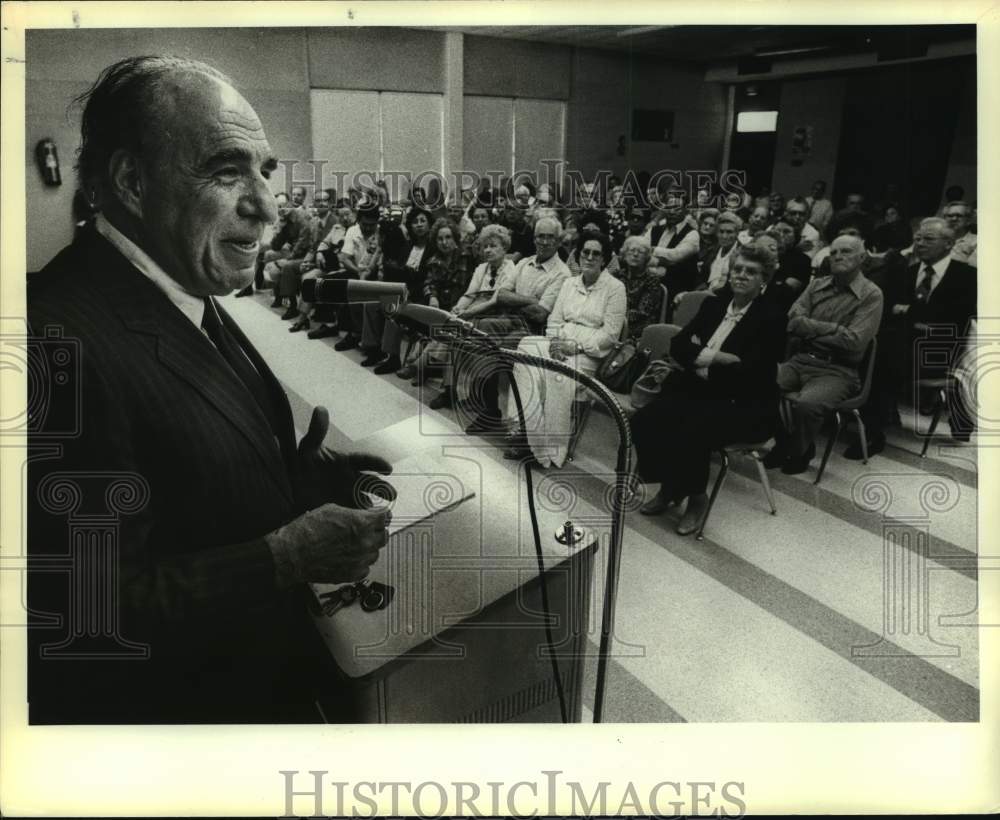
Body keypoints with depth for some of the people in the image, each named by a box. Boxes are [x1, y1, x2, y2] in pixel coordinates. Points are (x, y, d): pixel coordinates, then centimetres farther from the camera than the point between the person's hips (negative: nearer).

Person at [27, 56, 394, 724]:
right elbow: (92, 614, -29)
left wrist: (297, 477, -5)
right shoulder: (61, 340, -29)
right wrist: (286, 556, -26)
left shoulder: (187, 296, -1)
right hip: (176, 702, -7)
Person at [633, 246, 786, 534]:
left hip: (744, 405, -5)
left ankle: (696, 496, -7)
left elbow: (752, 371, -16)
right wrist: (718, 357, -13)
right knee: (644, 422, -19)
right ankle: (669, 486, 1)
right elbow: (678, 345, 3)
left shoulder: (771, 318, -5)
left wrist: (704, 359, -11)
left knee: (691, 434, -33)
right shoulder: (712, 305, 12)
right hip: (700, 391, 6)